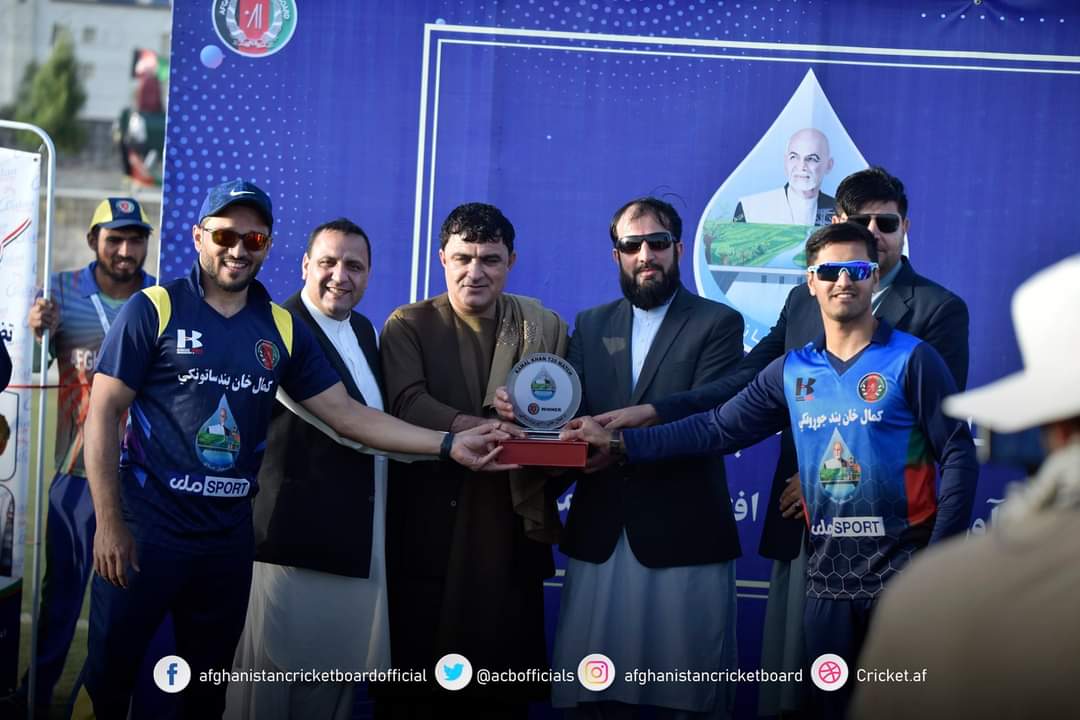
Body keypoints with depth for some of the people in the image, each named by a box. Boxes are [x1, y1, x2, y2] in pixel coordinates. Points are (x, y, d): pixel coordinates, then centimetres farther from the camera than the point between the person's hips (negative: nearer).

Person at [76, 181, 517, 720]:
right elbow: (103, 413, -8)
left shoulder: (282, 329, 6)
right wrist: (109, 523, -13)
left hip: (229, 533, 4)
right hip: (146, 523, -4)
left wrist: (450, 445, -3)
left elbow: (346, 414, 5)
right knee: (108, 675, 4)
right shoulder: (153, 310, -7)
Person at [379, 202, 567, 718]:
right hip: (429, 529, -2)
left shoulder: (546, 327, 11)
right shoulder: (408, 325, 3)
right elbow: (407, 403, -14)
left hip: (513, 527, 2)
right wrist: (485, 428, -28)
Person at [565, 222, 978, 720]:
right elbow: (719, 429, 5)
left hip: (903, 569, -4)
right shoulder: (792, 371, 7)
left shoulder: (912, 359, -5)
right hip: (829, 575, 4)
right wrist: (619, 442, -3)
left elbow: (958, 455, -7)